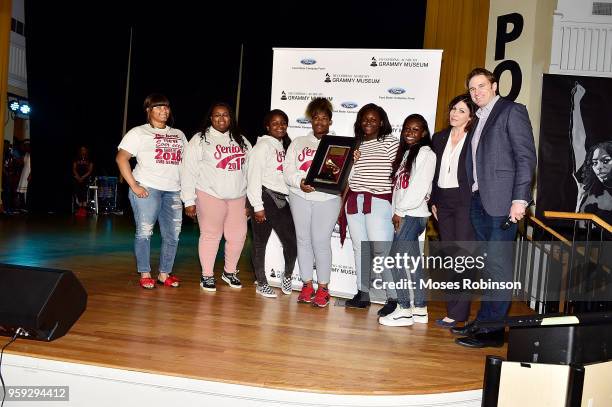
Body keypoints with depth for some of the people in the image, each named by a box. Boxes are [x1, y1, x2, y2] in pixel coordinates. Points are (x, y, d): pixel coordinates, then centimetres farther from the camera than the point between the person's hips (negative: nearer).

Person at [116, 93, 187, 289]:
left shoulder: (178, 134, 19)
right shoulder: (139, 132, 5)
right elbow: (121, 158, -2)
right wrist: (134, 186, -11)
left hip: (173, 191, 5)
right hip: (147, 189, -4)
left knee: (172, 235, 5)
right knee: (144, 232, -1)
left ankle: (164, 274, 17)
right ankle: (145, 274, 10)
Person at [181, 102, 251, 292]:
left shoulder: (242, 141, 15)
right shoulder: (200, 140, 1)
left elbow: (248, 171, 15)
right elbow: (189, 171, -2)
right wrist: (189, 200, -6)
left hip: (237, 197, 5)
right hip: (210, 196, -4)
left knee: (238, 235, 6)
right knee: (211, 235, 0)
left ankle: (230, 271, 26)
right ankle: (207, 275, 15)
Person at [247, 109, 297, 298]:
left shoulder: (285, 146, 19)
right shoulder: (263, 146, -4)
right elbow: (254, 176, -10)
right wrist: (258, 206, -14)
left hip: (282, 199, 7)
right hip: (266, 198, -6)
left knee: (292, 241, 2)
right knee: (260, 243, 4)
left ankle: (287, 276, 25)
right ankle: (262, 284, 16)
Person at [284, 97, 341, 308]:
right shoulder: (298, 143, 13)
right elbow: (288, 170, 5)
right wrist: (300, 182, -13)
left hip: (327, 198, -2)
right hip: (300, 197, 2)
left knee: (321, 241, -5)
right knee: (303, 240, 6)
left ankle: (322, 288, 7)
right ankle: (307, 285, 18)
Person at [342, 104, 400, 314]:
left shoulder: (390, 142, 2)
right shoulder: (356, 144, 17)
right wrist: (343, 202, 6)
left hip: (379, 201, -5)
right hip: (354, 201, 6)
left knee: (381, 249, -10)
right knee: (359, 248, 8)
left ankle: (394, 298, -4)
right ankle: (362, 294, 16)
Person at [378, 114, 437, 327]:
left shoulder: (426, 153, -7)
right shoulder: (406, 153, 19)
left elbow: (420, 188, -16)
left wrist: (400, 212, -12)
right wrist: (396, 213, 7)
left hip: (413, 215, -8)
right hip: (404, 215, 8)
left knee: (397, 258, -10)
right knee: (412, 262, 10)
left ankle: (404, 310, -3)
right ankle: (420, 310, 16)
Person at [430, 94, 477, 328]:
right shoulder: (439, 138, 14)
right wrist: (433, 201, 12)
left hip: (465, 202, -6)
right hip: (443, 201, 6)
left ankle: (457, 313, -3)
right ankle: (453, 308, 15)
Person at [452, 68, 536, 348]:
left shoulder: (512, 111, -1)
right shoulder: (479, 120, 21)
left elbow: (526, 157, -9)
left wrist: (520, 199, -17)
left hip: (502, 202, -8)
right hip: (479, 201, 8)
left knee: (498, 267, -6)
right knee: (488, 267, 12)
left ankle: (491, 329, -1)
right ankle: (483, 322, 20)